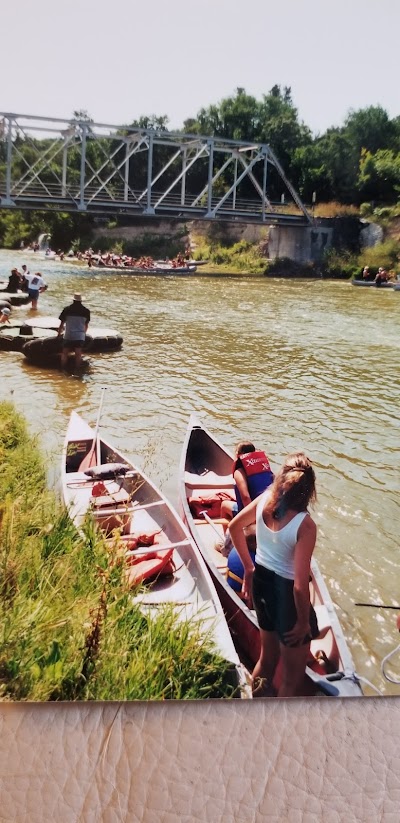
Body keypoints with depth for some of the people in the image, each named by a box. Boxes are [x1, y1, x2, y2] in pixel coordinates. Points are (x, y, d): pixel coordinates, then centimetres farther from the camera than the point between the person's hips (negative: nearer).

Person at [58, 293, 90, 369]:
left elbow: (62, 324, 5)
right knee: (78, 354, 3)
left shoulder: (67, 309, 0)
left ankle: (63, 368, 9)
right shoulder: (86, 311, 4)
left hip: (68, 335, -1)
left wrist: (59, 333, 20)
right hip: (80, 336, 1)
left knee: (64, 353, 9)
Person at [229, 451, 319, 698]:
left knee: (267, 657, 31)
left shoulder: (265, 500, -11)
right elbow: (300, 585, -26)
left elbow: (235, 526, 8)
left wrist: (249, 567, 18)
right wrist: (304, 622, -9)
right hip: (286, 592, -7)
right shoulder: (305, 525, -28)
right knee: (293, 679, 15)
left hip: (261, 582, 7)